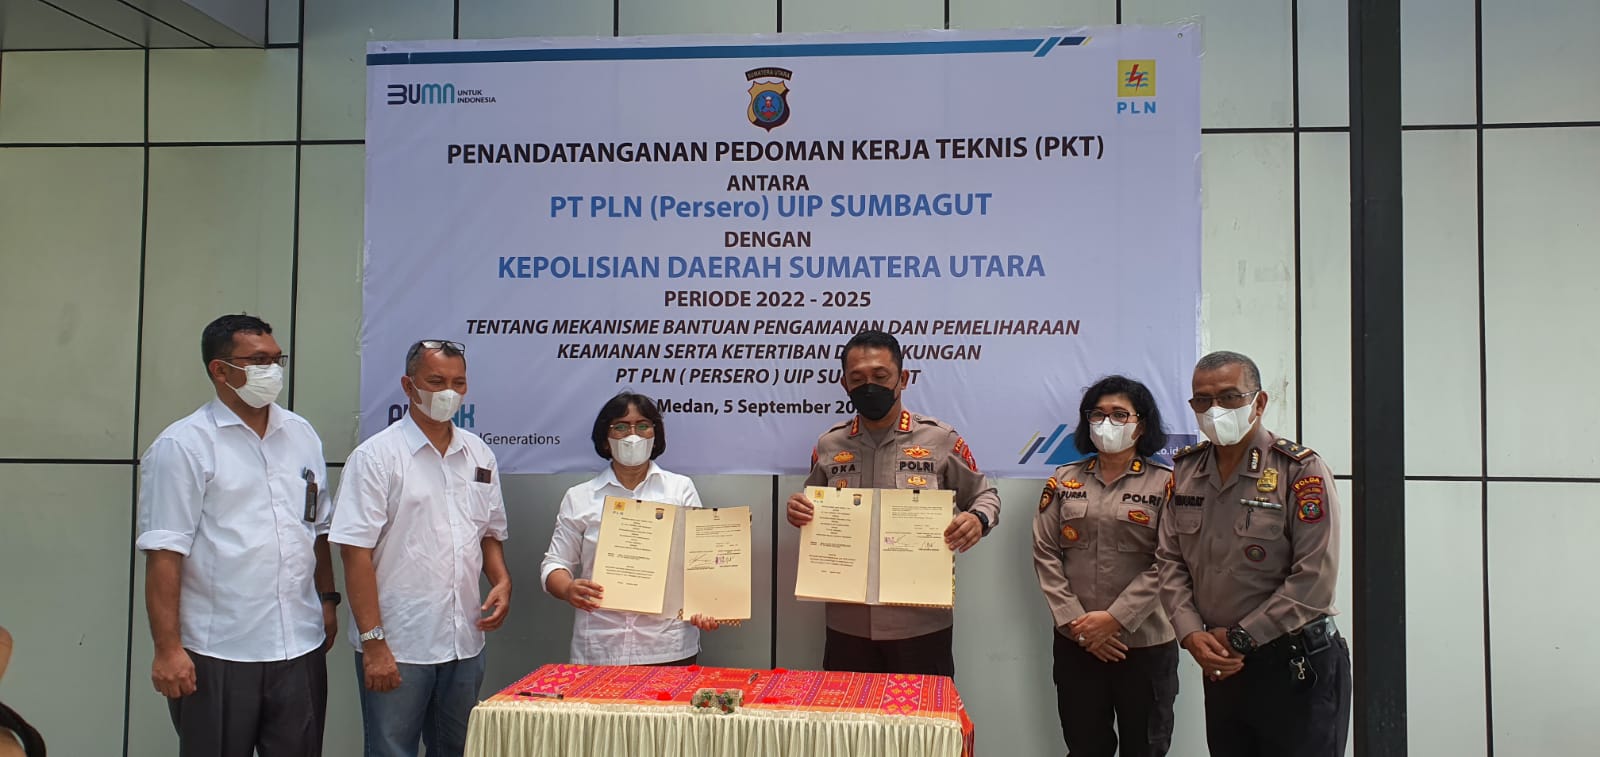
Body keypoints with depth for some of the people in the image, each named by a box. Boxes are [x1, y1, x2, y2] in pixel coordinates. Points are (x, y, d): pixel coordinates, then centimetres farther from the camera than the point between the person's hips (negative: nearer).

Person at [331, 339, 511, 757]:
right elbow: (356, 553, -11)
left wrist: (501, 581, -1)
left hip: (464, 643, 5)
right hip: (397, 647, -5)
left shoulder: (479, 454, 9)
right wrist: (373, 642, -15)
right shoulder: (375, 456, -8)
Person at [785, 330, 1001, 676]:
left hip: (921, 624, -2)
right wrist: (798, 512, -6)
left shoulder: (941, 440, -3)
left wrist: (978, 519, -14)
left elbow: (985, 495, 8)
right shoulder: (828, 446, 5)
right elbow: (815, 514, 17)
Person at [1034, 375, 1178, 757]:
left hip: (1146, 643, -2)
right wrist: (1074, 621, -8)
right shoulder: (1064, 480, 6)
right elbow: (1045, 553, 1)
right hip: (1075, 643, 2)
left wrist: (1115, 618, -16)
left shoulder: (1166, 483, -2)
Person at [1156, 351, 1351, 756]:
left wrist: (1239, 639, -14)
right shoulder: (1184, 471, 5)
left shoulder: (1301, 471, -12)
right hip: (1220, 664, 5)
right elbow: (1171, 560, 6)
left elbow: (1314, 578, -17)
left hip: (1296, 666, -5)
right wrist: (1191, 633, -8)